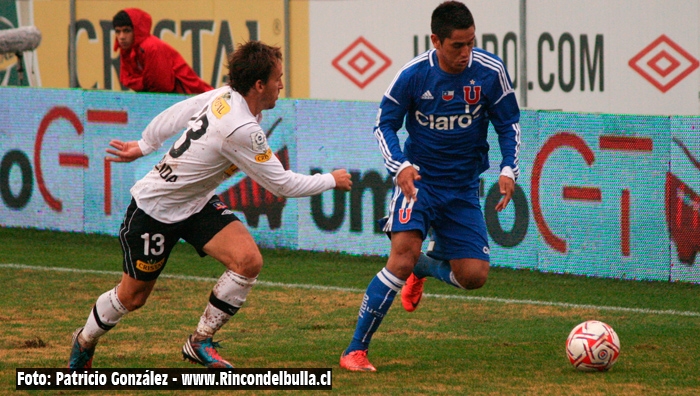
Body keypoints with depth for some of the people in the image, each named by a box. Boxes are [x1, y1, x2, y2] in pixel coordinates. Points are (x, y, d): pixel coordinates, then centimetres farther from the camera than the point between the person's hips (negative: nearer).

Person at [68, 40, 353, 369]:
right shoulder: (242, 130, -33)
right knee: (133, 296, 8)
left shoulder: (223, 96, -9)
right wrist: (331, 181, -9)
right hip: (154, 209, -8)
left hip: (198, 204, 8)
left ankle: (200, 342, 2)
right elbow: (282, 185, -23)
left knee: (249, 260, -14)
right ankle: (85, 340, 38)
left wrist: (143, 146, 22)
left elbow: (174, 115, 6)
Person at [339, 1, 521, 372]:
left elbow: (509, 124, 3)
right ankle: (355, 350, -19)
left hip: (463, 186, 3)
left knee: (473, 276, -3)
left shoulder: (490, 71, -10)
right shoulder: (412, 75, -13)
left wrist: (508, 170, -13)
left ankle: (423, 267, 36)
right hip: (419, 177, -3)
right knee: (403, 253, -26)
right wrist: (399, 166, -20)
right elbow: (385, 124, -2)